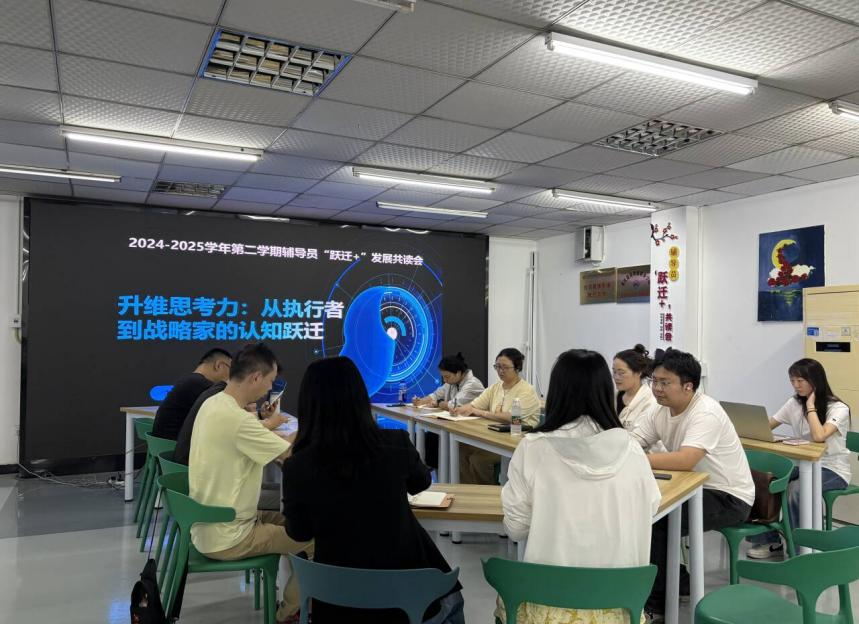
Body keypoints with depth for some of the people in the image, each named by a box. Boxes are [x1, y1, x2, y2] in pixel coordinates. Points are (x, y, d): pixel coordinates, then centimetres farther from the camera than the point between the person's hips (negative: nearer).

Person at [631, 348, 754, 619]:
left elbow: (685, 460, -39)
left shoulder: (706, 413, -25)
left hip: (728, 497, -8)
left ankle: (656, 602, 0)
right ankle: (677, 581, 15)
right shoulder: (661, 410, -1)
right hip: (694, 488, 8)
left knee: (652, 522, -21)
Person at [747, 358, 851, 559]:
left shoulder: (838, 408, -14)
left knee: (795, 489, -33)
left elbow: (819, 436, -32)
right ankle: (769, 539, -7)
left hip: (833, 470, -5)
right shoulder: (794, 403, 4)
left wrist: (810, 405, -21)